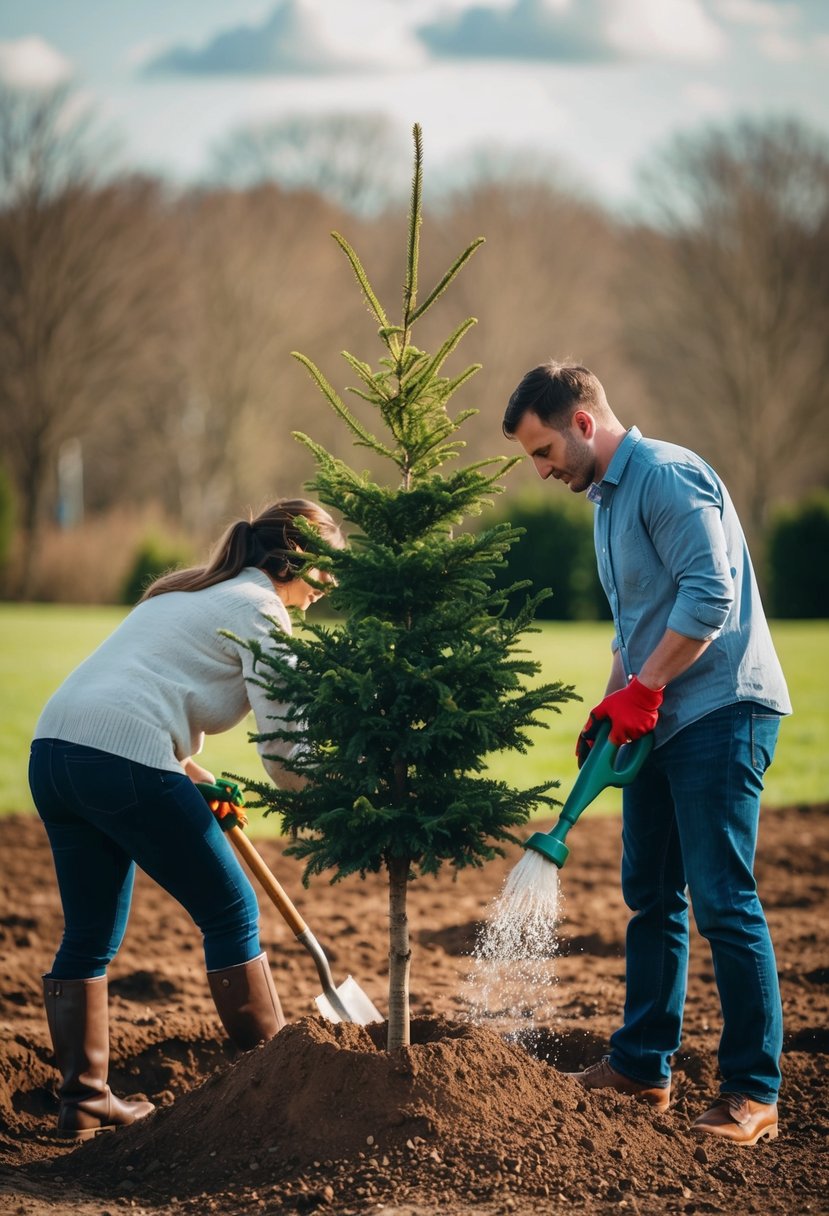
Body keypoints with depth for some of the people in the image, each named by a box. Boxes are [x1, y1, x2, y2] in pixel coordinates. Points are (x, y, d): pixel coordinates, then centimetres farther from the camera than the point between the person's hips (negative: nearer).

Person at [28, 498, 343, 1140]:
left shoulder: (187, 591, 26)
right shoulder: (259, 610, 0)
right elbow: (285, 758, -7)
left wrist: (187, 767, 25)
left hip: (54, 746, 8)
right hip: (127, 763, -8)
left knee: (90, 936, 16)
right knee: (231, 912, 6)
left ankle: (84, 1099, 16)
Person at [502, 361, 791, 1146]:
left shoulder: (666, 476, -13)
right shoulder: (607, 499, 19)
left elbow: (710, 595, -22)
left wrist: (644, 686, -18)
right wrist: (609, 708, 17)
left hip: (720, 709, -10)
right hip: (660, 720, 10)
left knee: (723, 901, -10)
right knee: (650, 897, 13)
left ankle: (753, 1093, -6)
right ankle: (642, 1063, 22)